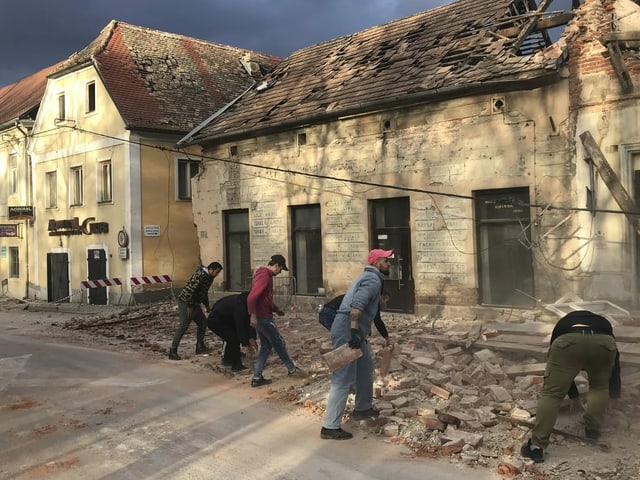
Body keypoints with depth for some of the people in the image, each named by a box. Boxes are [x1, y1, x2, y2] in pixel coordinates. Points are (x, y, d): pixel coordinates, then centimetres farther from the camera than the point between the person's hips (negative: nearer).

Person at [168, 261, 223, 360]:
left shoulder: (209, 278, 12)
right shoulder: (201, 275, -20)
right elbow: (191, 289, -26)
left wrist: (207, 305, 22)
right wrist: (190, 306, -23)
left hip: (194, 303, 10)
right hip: (185, 302, -10)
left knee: (203, 322, 11)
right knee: (184, 325, -14)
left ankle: (200, 347, 19)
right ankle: (173, 351, -11)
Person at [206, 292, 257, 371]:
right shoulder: (239, 305, -31)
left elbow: (246, 322, 2)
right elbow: (240, 326, -32)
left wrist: (251, 338, -6)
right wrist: (247, 343, -28)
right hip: (215, 321, -11)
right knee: (233, 338, -19)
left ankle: (227, 359, 31)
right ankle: (236, 365, -12)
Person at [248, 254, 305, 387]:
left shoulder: (266, 275, 13)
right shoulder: (264, 276, -19)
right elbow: (251, 298, -27)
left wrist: (276, 309, 21)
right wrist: (253, 315, -27)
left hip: (263, 317, 10)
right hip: (263, 318, -10)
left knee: (266, 347, 13)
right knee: (279, 343, 6)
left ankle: (257, 378, 13)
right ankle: (292, 369, 22)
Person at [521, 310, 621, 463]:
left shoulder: (562, 325, 44)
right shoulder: (604, 323, 46)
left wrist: (574, 395, 60)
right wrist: (614, 394, 65)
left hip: (568, 342, -1)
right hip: (603, 342, 1)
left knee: (551, 394, 5)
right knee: (600, 386, 31)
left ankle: (537, 446, 0)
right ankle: (593, 429, 31)